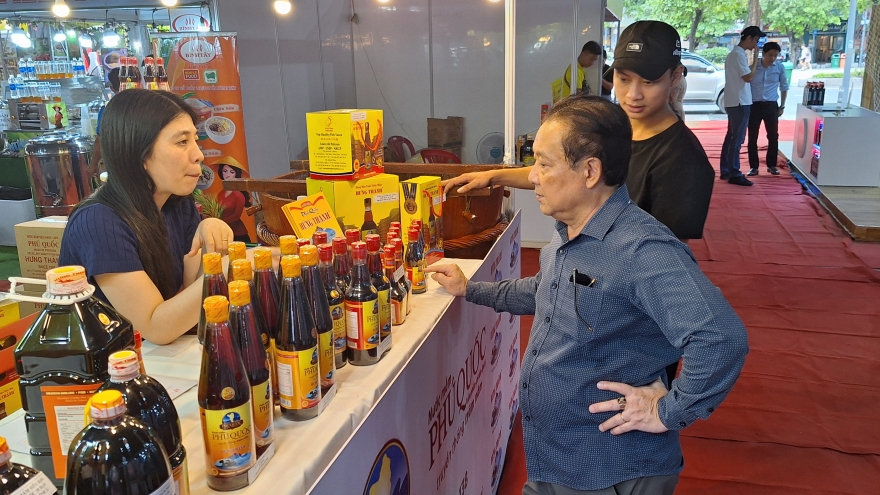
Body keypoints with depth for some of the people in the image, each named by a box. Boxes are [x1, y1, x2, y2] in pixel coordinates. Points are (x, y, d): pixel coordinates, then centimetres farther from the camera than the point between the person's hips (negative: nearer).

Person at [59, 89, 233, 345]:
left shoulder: (180, 203, -1)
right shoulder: (98, 222, -21)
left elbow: (194, 288, -3)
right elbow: (156, 327, -24)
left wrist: (210, 244, -20)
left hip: (160, 356, 6)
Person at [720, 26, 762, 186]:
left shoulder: (735, 53, 16)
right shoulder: (739, 54, -15)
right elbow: (748, 77, -18)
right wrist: (755, 61, -8)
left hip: (733, 102, 10)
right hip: (739, 102, -10)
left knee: (731, 137, 13)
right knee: (737, 138, -8)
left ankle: (725, 171, 18)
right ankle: (734, 174, -6)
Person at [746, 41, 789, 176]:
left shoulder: (780, 67, 1)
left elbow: (784, 87, 11)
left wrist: (782, 106, 9)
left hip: (771, 105, 2)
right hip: (754, 105, -1)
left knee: (773, 136, 6)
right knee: (752, 137, 0)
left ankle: (772, 165, 19)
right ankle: (753, 166, 9)